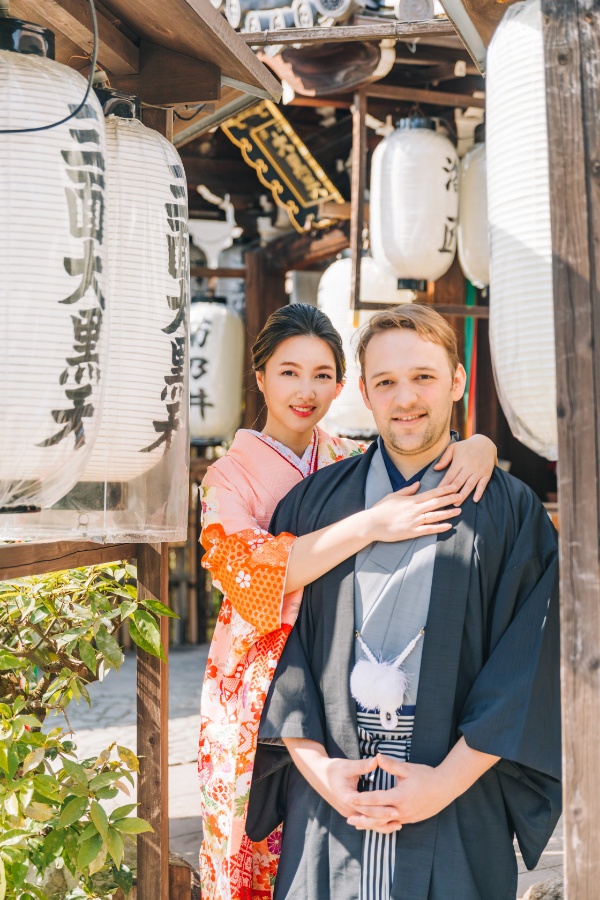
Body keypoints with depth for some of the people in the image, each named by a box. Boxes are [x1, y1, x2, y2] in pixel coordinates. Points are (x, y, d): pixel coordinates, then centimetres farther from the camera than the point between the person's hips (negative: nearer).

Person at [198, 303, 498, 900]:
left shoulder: (351, 462, 7)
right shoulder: (232, 475, -4)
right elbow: (245, 569, -21)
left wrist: (479, 444, -19)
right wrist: (370, 525, -28)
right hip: (261, 686, -3)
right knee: (258, 846, 4)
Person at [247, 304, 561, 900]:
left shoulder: (511, 511, 0)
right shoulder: (314, 502, 6)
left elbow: (526, 666, -6)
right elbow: (281, 639, 2)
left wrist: (447, 781, -12)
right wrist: (314, 764, -8)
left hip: (458, 802, -1)